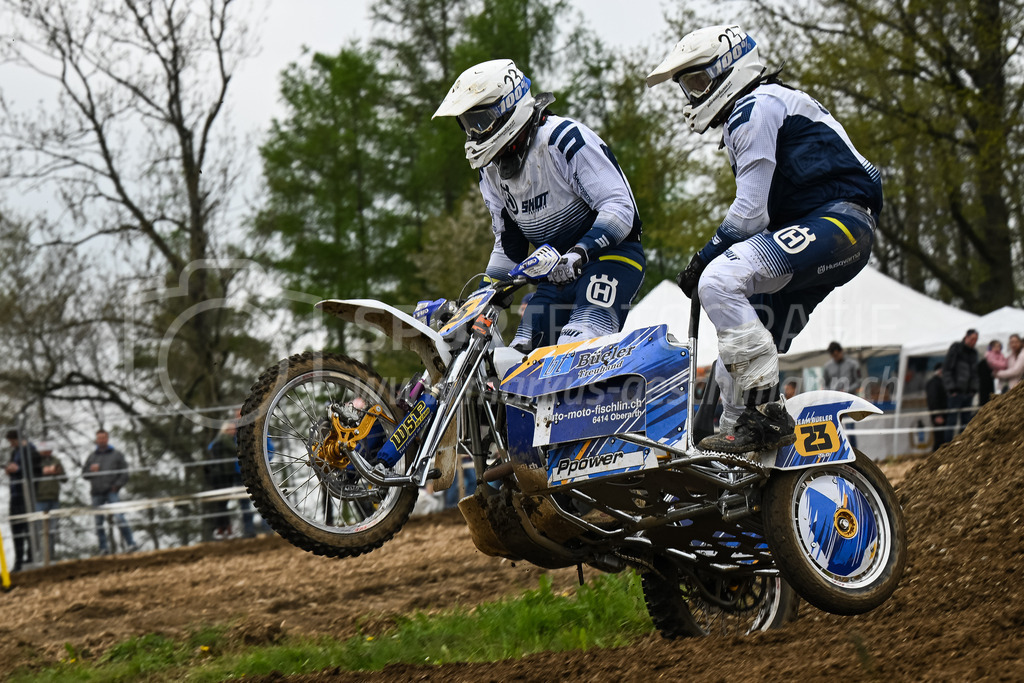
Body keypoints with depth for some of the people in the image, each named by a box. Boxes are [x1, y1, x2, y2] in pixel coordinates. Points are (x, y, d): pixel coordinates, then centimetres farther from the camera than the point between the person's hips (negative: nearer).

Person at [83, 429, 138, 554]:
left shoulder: (117, 455, 9)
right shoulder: (92, 456, 17)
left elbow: (124, 473, 5)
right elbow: (84, 473, 17)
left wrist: (117, 485, -8)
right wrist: (91, 470, -5)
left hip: (112, 491, -4)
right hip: (97, 493, 4)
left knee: (119, 518, -16)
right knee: (98, 521, 2)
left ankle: (130, 543, -19)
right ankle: (103, 548, 8)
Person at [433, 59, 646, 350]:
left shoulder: (565, 138, -15)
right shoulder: (491, 170, 12)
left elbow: (619, 207, -20)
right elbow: (508, 240, 23)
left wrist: (580, 253, -32)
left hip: (611, 253, -9)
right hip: (559, 272, 9)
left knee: (579, 351, -30)